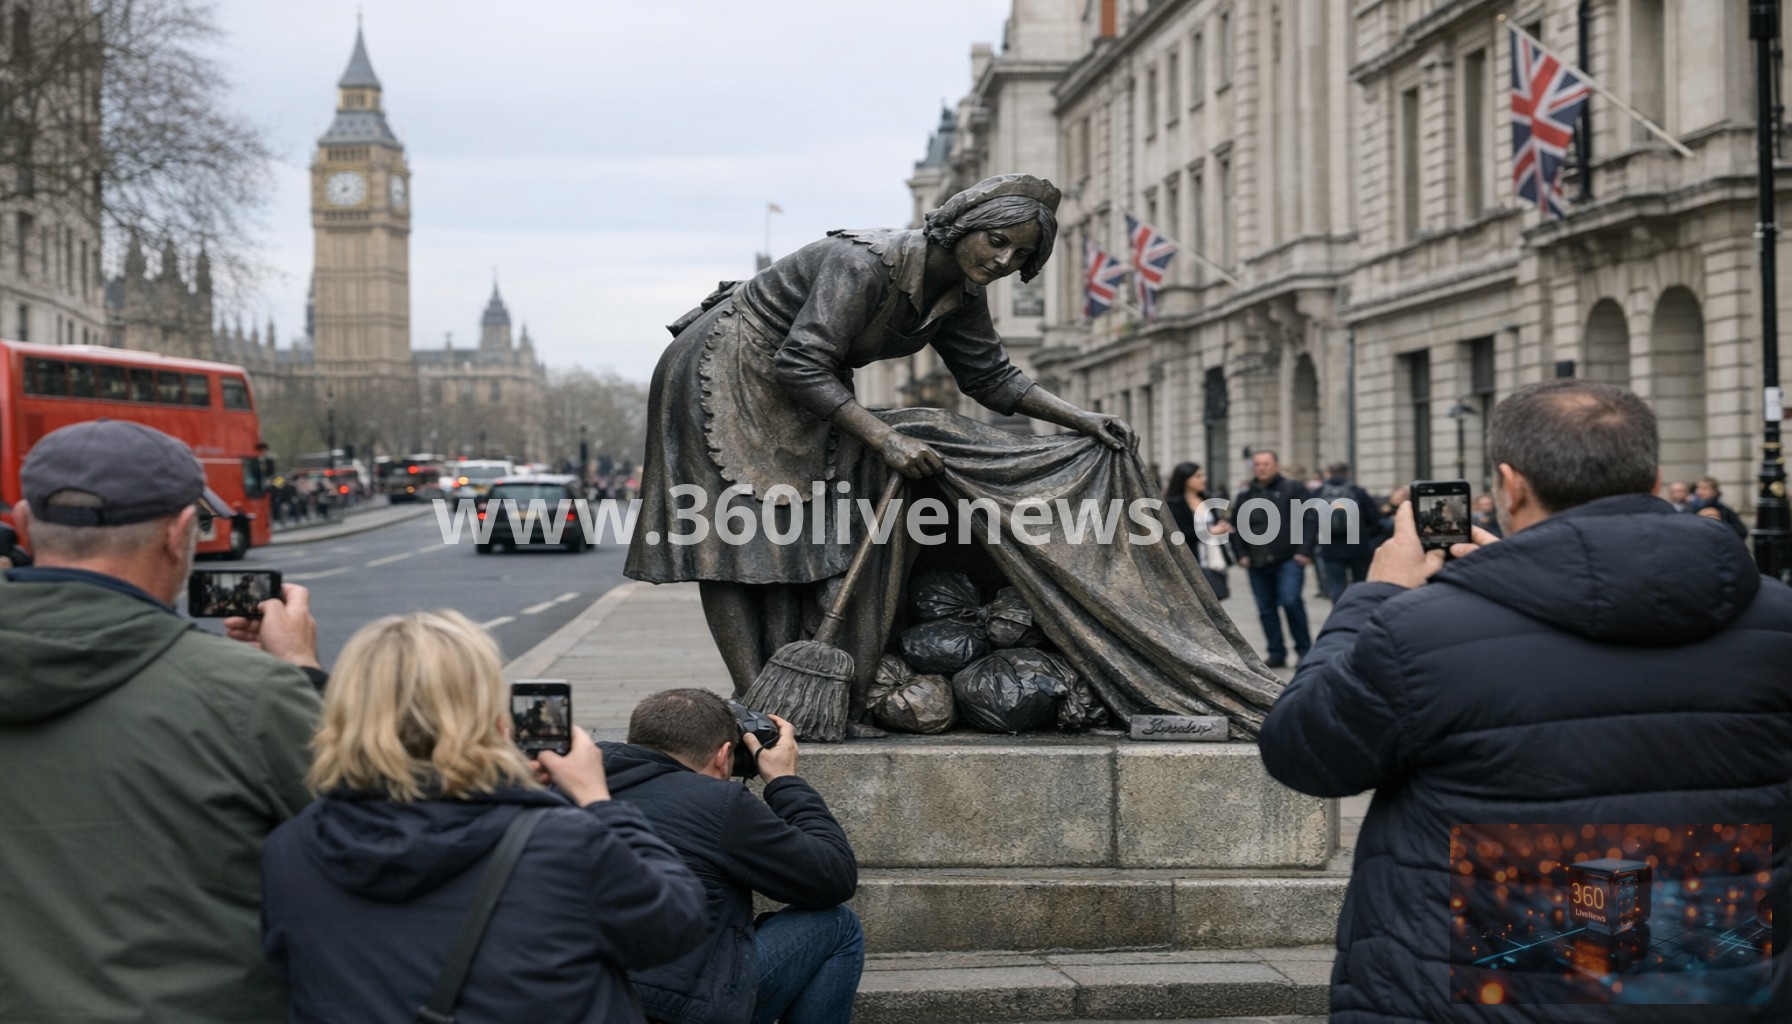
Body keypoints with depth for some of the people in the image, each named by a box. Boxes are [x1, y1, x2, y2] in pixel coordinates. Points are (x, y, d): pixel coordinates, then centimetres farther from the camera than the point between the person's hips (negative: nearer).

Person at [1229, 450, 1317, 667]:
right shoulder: (1245, 496, 13)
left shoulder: (1294, 490, 0)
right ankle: (1277, 653, 14)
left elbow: (1310, 520, -6)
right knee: (1266, 609, 6)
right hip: (1258, 563, 5)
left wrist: (1304, 551, -13)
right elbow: (1235, 527, 16)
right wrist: (1240, 554, 4)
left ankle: (1303, 649, 0)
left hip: (1288, 559, -5)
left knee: (1290, 601, -16)